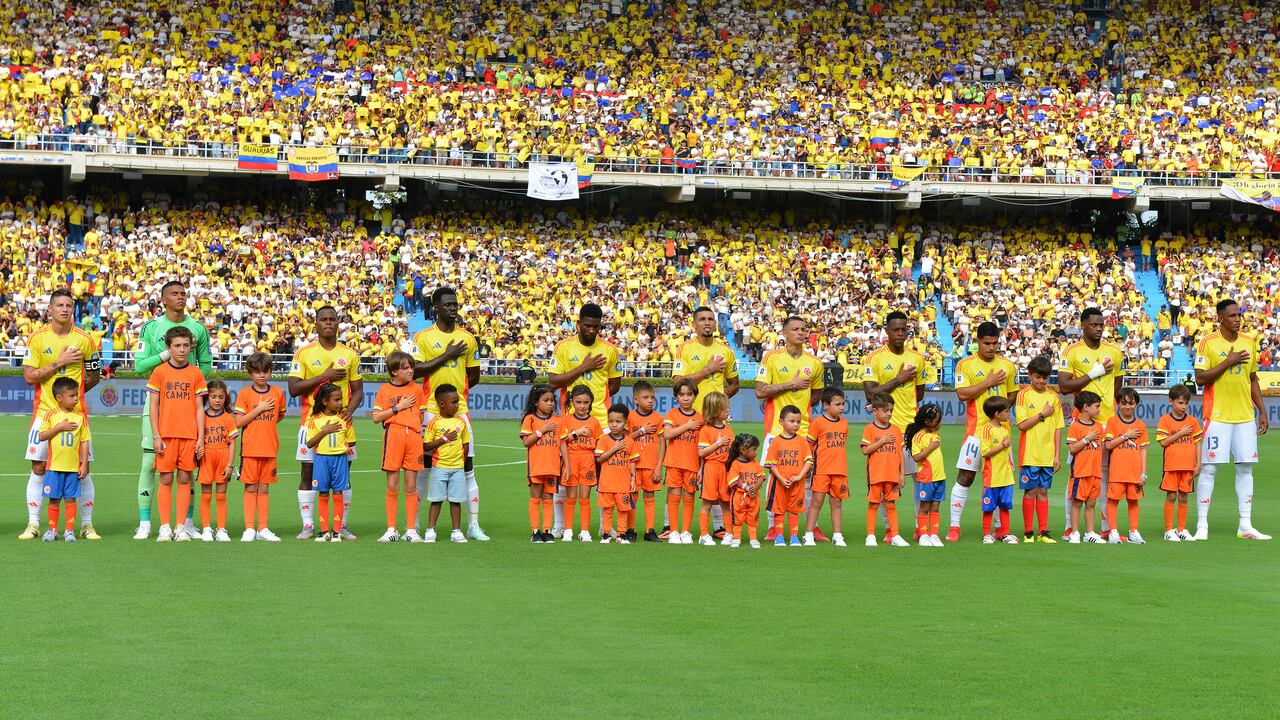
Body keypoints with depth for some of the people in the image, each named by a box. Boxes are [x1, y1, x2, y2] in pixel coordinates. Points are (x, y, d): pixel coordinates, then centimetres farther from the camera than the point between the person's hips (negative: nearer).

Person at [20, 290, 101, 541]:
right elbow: (29, 376, -6)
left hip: (76, 413, 0)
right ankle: (33, 524, 8)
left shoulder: (83, 339, 2)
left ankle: (87, 525, 9)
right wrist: (59, 363, -12)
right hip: (44, 410, 0)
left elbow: (94, 376, 11)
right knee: (39, 468, 0)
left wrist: (73, 392, 3)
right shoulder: (37, 337, 0)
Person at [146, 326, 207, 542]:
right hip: (166, 434, -1)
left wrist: (201, 438, 1)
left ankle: (181, 528, 7)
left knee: (185, 479, 2)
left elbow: (199, 407, 6)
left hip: (189, 435, 1)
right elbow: (153, 405, 3)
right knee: (166, 479, 0)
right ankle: (165, 527, 5)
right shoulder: (159, 372, 2)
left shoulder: (196, 373, 6)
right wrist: (156, 436, -4)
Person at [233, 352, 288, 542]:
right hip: (250, 448, -2)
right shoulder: (244, 394, -2)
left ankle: (263, 529, 10)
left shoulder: (277, 393, 6)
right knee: (251, 488, 1)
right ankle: (249, 528, 4)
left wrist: (266, 425, 7)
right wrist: (259, 410, -13)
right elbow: (238, 422, -8)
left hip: (270, 448, 2)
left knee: (264, 488, 7)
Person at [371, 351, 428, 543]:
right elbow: (376, 417, -1)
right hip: (393, 436, -2)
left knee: (411, 486, 3)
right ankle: (391, 530, 5)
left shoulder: (417, 388, 12)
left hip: (413, 436, 2)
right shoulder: (385, 390, 5)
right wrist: (398, 407, -6)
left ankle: (411, 530, 6)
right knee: (392, 486, 0)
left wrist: (415, 430, 0)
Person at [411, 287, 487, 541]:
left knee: (468, 469, 1)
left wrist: (455, 389, 2)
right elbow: (416, 370, -11)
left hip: (460, 410, 2)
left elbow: (474, 377, 15)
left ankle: (473, 525, 6)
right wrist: (447, 355, -13)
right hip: (431, 410, -2)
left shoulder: (467, 338, 9)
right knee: (423, 467, 3)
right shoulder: (423, 337, 1)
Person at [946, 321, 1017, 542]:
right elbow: (962, 394, -13)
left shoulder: (1007, 365, 11)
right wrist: (989, 382, -13)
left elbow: (1013, 395, 18)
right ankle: (954, 526, 0)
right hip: (976, 430, -4)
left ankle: (1001, 528, 11)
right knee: (965, 476, -5)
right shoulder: (966, 365, -1)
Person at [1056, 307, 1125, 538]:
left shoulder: (1114, 352, 10)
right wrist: (1094, 373, -14)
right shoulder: (1071, 352, -2)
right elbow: (1064, 386, -11)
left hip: (1109, 420, 3)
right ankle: (1070, 526, 4)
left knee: (1107, 471, 4)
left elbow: (1117, 388, 17)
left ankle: (1107, 526, 8)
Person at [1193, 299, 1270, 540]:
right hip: (1217, 416, -5)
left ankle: (1245, 526, 9)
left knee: (1245, 469, 5)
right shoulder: (1208, 343, -5)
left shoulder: (1249, 341, 10)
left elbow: (1253, 379, 17)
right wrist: (1229, 362, -17)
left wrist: (1262, 412, 13)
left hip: (1245, 416, 5)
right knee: (1209, 469, -4)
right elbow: (1200, 378, -12)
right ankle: (1202, 525, 2)